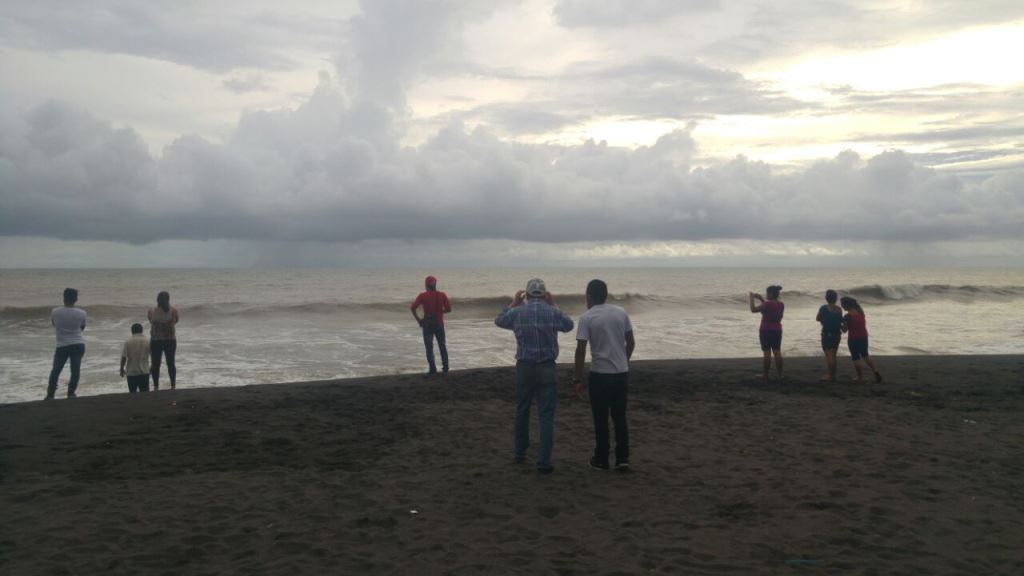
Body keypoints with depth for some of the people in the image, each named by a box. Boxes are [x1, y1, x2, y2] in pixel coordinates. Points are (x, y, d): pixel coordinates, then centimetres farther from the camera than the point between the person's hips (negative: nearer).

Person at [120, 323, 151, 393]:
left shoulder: (128, 342, -7)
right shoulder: (147, 341, -3)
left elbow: (123, 357, -9)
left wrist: (122, 369, 5)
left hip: (131, 372, -1)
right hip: (144, 371, 1)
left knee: (133, 393, 11)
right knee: (145, 392, 8)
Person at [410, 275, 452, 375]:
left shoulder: (423, 296, -6)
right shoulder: (442, 295, -1)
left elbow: (413, 308, -13)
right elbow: (448, 309, 0)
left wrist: (418, 320, -4)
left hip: (427, 324, -2)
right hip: (439, 324, 2)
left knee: (429, 347, 4)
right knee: (442, 346, 15)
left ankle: (433, 369, -3)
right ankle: (445, 367, 14)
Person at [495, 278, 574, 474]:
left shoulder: (517, 312, -4)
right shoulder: (552, 313, -7)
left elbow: (499, 321, 18)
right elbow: (568, 325, 15)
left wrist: (513, 303, 26)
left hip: (524, 367, 2)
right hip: (547, 368, -2)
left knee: (522, 410, 19)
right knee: (546, 415, 1)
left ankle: (520, 453, 32)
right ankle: (544, 462, -3)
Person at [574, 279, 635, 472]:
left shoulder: (587, 317, -9)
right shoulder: (621, 313, 5)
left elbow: (581, 350, -12)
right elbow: (631, 343, 10)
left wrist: (578, 379, -6)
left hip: (600, 374, -4)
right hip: (622, 373, 4)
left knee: (601, 419, 8)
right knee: (620, 417, 13)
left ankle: (601, 460, 16)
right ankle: (622, 458, 12)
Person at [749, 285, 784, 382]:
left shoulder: (767, 304, -19)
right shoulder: (781, 304, 5)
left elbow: (753, 309, -15)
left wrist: (752, 298, -3)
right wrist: (761, 299, 19)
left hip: (766, 331, -6)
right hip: (777, 331, 6)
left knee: (767, 353, -2)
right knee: (777, 352, 8)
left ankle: (766, 376, 2)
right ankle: (780, 375, 9)